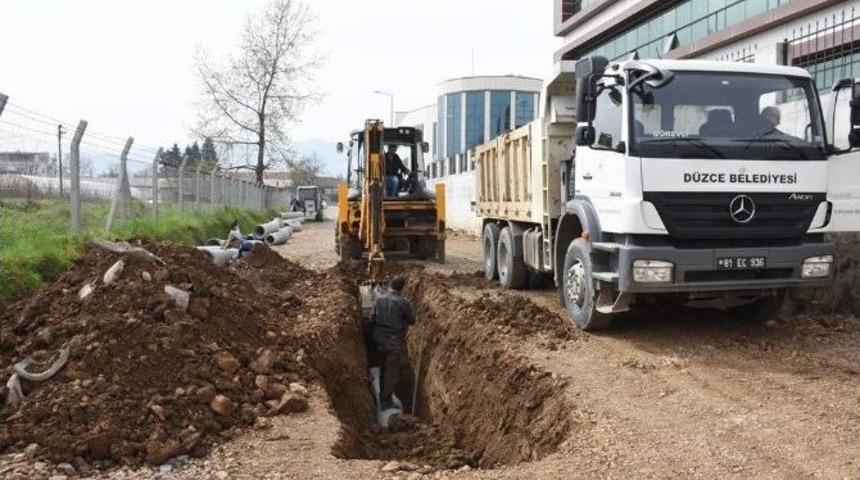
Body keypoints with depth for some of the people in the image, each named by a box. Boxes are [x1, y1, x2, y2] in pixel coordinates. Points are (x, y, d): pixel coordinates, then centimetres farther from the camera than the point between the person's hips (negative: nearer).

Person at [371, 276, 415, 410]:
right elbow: (412, 321, -6)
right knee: (392, 372, 7)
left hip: (380, 340, 5)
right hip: (395, 342, -5)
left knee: (385, 369, 21)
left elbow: (373, 318, 5)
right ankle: (386, 401, 12)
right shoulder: (403, 303, -17)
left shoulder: (379, 299, -2)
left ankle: (383, 396, 32)